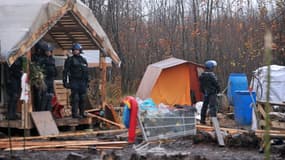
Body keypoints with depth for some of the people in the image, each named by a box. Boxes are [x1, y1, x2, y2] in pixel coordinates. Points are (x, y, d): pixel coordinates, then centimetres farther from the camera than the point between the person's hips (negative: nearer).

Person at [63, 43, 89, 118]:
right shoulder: (70, 60, 0)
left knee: (83, 98, 5)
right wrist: (65, 81, -10)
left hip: (82, 82, 5)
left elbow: (86, 72, 20)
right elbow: (65, 71, -3)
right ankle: (74, 114, -6)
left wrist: (87, 82, 16)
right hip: (74, 82, -5)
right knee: (75, 98, -8)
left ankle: (82, 113, 12)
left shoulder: (83, 60, 15)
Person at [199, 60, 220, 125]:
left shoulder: (202, 76, 7)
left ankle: (202, 120, 21)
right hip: (212, 93, -8)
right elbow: (216, 84, -11)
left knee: (204, 106, 15)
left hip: (205, 93, 8)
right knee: (213, 106, -9)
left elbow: (201, 86, 14)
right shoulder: (211, 75, -17)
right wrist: (218, 90, 5)